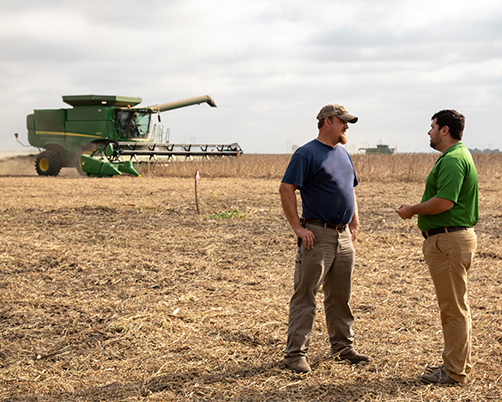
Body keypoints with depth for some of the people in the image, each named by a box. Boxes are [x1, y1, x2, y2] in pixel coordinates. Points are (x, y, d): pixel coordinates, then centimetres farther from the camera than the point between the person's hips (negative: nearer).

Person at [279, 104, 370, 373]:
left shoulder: (343, 154, 17)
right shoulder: (307, 153, -9)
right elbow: (286, 189, -14)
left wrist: (355, 221, 17)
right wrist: (298, 228, -18)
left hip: (344, 235, 8)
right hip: (317, 235, -8)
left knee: (340, 296, 15)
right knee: (305, 295, -4)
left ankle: (343, 346, 26)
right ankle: (296, 353, 1)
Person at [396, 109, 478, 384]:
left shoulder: (452, 160, -18)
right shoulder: (457, 155, 17)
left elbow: (444, 202, -26)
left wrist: (412, 210, -13)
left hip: (449, 241, -11)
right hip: (448, 239, 11)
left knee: (453, 307, -4)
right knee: (455, 305, 17)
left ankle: (454, 372, 4)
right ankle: (458, 362, 27)